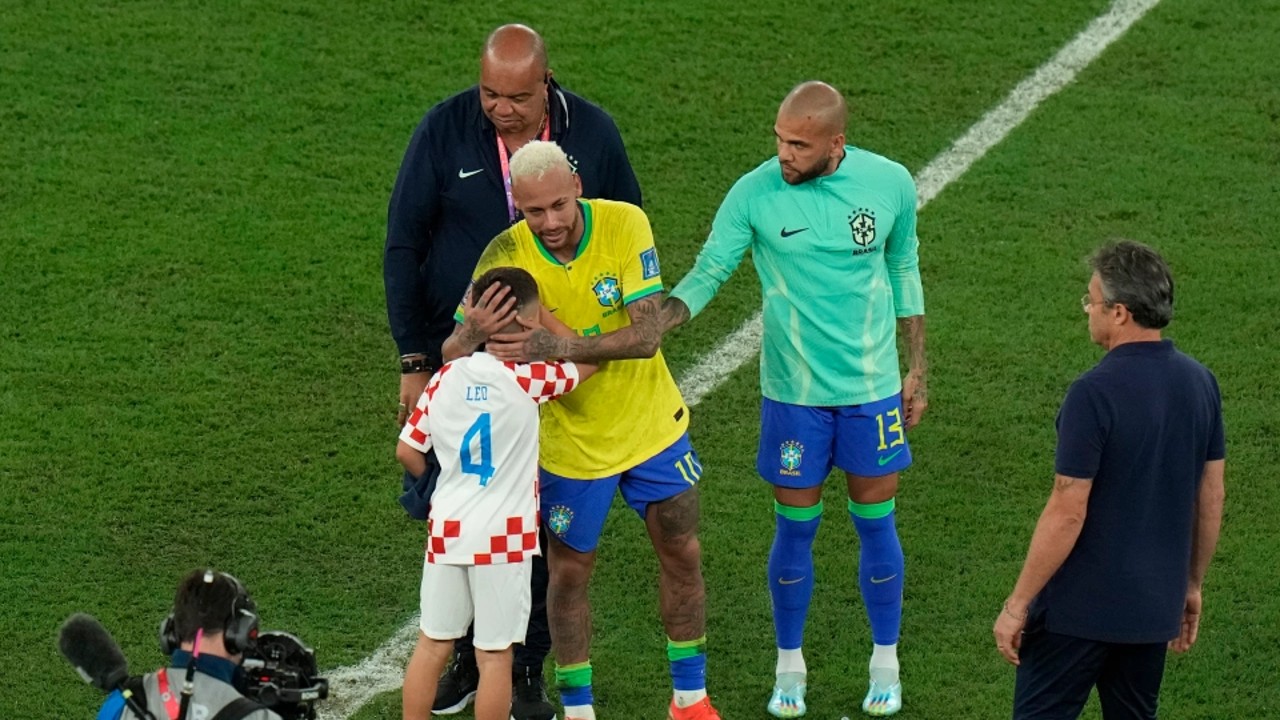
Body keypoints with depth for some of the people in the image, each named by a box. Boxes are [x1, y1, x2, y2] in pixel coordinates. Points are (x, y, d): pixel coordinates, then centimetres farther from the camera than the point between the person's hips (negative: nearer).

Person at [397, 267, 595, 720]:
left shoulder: (446, 376, 0)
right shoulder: (528, 379, -12)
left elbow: (407, 452, 6)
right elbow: (590, 358, 3)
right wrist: (541, 324, 7)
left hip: (447, 529, 4)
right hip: (503, 537, -4)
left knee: (432, 644, 13)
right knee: (494, 654, 3)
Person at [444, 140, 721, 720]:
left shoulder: (624, 225, -21)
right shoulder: (505, 256, -20)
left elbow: (645, 335, -27)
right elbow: (456, 348, -16)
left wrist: (559, 347, -41)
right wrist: (477, 328, -41)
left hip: (652, 425, 1)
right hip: (569, 442, -1)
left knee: (682, 557, 11)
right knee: (569, 573, 6)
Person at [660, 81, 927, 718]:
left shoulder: (890, 184, -7)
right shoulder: (755, 194, -13)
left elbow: (903, 273, 7)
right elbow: (708, 273, -11)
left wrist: (917, 370, 10)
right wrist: (653, 324, -31)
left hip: (873, 388, 1)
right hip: (793, 392, -1)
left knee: (875, 523, 10)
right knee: (795, 528, 8)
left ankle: (885, 665, 27)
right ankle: (789, 666, 26)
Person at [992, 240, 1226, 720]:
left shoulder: (1095, 393, -20)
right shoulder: (1199, 383, 1)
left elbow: (1067, 513, -19)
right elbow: (1211, 497, 9)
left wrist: (1018, 604, -11)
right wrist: (1192, 584, 21)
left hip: (1081, 608, -7)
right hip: (1156, 604, 7)